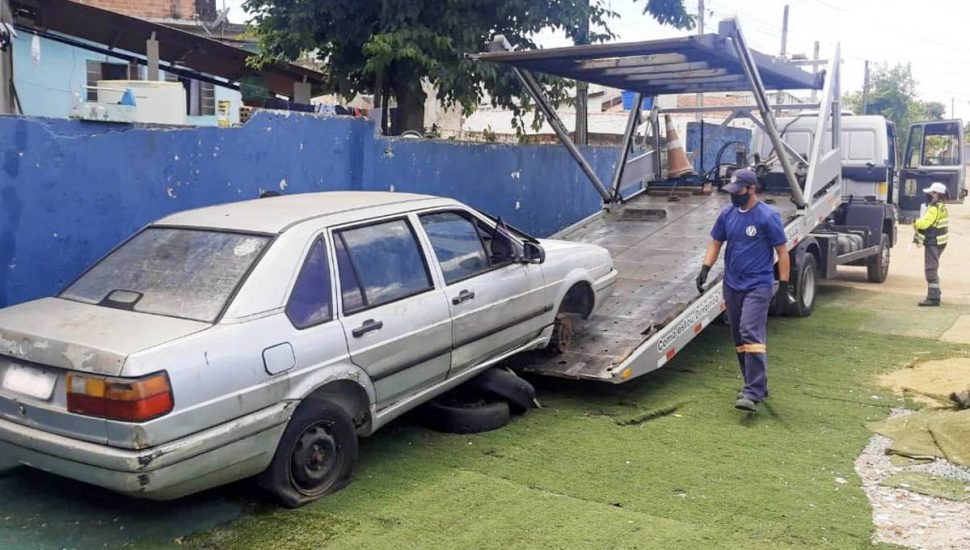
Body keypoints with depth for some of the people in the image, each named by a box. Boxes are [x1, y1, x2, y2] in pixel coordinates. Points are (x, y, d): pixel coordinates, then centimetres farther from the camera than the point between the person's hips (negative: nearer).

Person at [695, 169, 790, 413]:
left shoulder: (768, 216, -10)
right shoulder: (727, 214, 6)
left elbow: (782, 251, -7)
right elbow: (716, 243, 14)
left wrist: (784, 284, -10)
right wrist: (705, 269, 0)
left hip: (758, 285, -6)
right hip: (732, 285, 6)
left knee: (751, 333, -19)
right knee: (739, 338, 10)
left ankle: (753, 393, -19)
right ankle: (757, 385, 23)